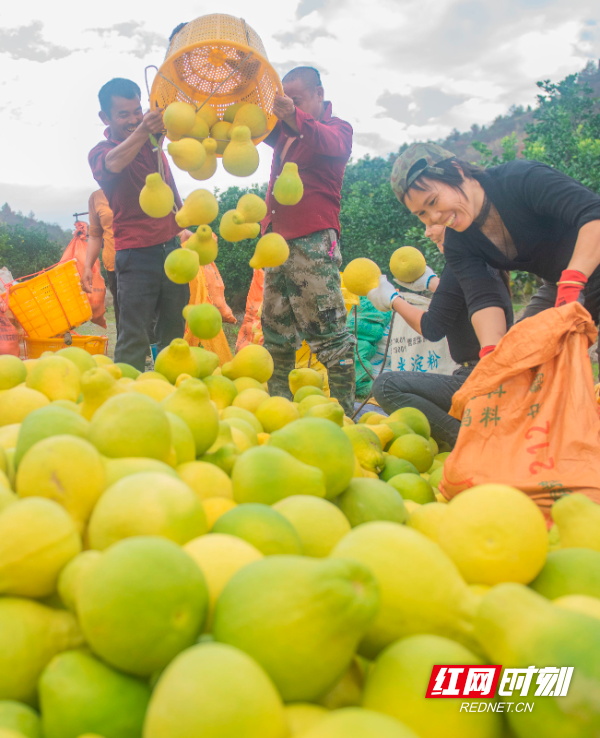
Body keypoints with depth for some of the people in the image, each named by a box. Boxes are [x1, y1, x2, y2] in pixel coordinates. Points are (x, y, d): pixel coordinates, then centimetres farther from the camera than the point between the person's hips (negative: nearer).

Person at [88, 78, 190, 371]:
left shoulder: (154, 139, 10)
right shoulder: (101, 152, -6)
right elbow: (114, 164, -28)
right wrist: (141, 132, -46)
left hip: (171, 246, 6)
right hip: (137, 255, -5)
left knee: (173, 333, 11)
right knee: (134, 339, -9)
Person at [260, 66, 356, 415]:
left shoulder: (338, 128, 3)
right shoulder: (284, 132, 23)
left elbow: (330, 142, -20)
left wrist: (293, 116, -40)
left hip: (314, 243, -7)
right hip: (278, 242, 7)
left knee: (329, 333, -10)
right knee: (276, 333, 9)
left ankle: (345, 412, -5)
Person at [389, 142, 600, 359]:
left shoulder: (521, 177, -25)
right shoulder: (456, 244, -8)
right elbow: (482, 300, -20)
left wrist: (571, 282, -49)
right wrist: (492, 352, -39)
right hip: (558, 286, 6)